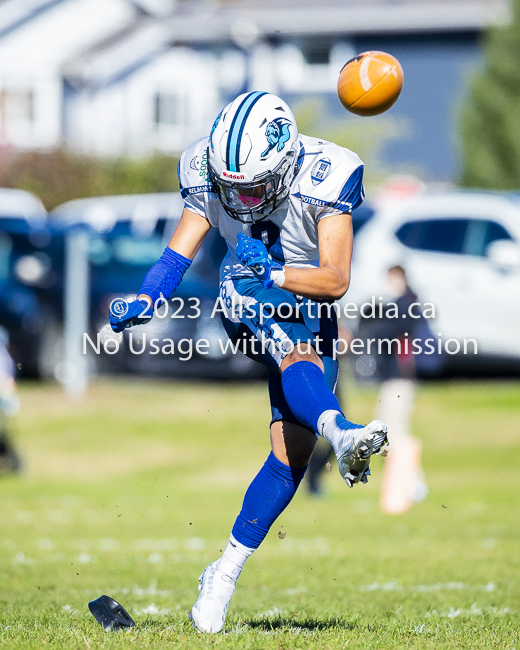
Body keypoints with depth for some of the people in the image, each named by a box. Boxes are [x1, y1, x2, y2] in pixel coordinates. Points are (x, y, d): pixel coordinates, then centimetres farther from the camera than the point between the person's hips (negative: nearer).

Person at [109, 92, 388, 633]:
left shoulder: (322, 181, -21)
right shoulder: (210, 178, -11)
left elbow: (335, 281, -22)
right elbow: (178, 254, -11)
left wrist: (271, 273, -34)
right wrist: (142, 303, -29)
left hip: (308, 311, 0)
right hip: (248, 305, 0)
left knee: (292, 452, -9)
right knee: (295, 351, -37)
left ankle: (225, 573, 0)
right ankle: (340, 433, -64)